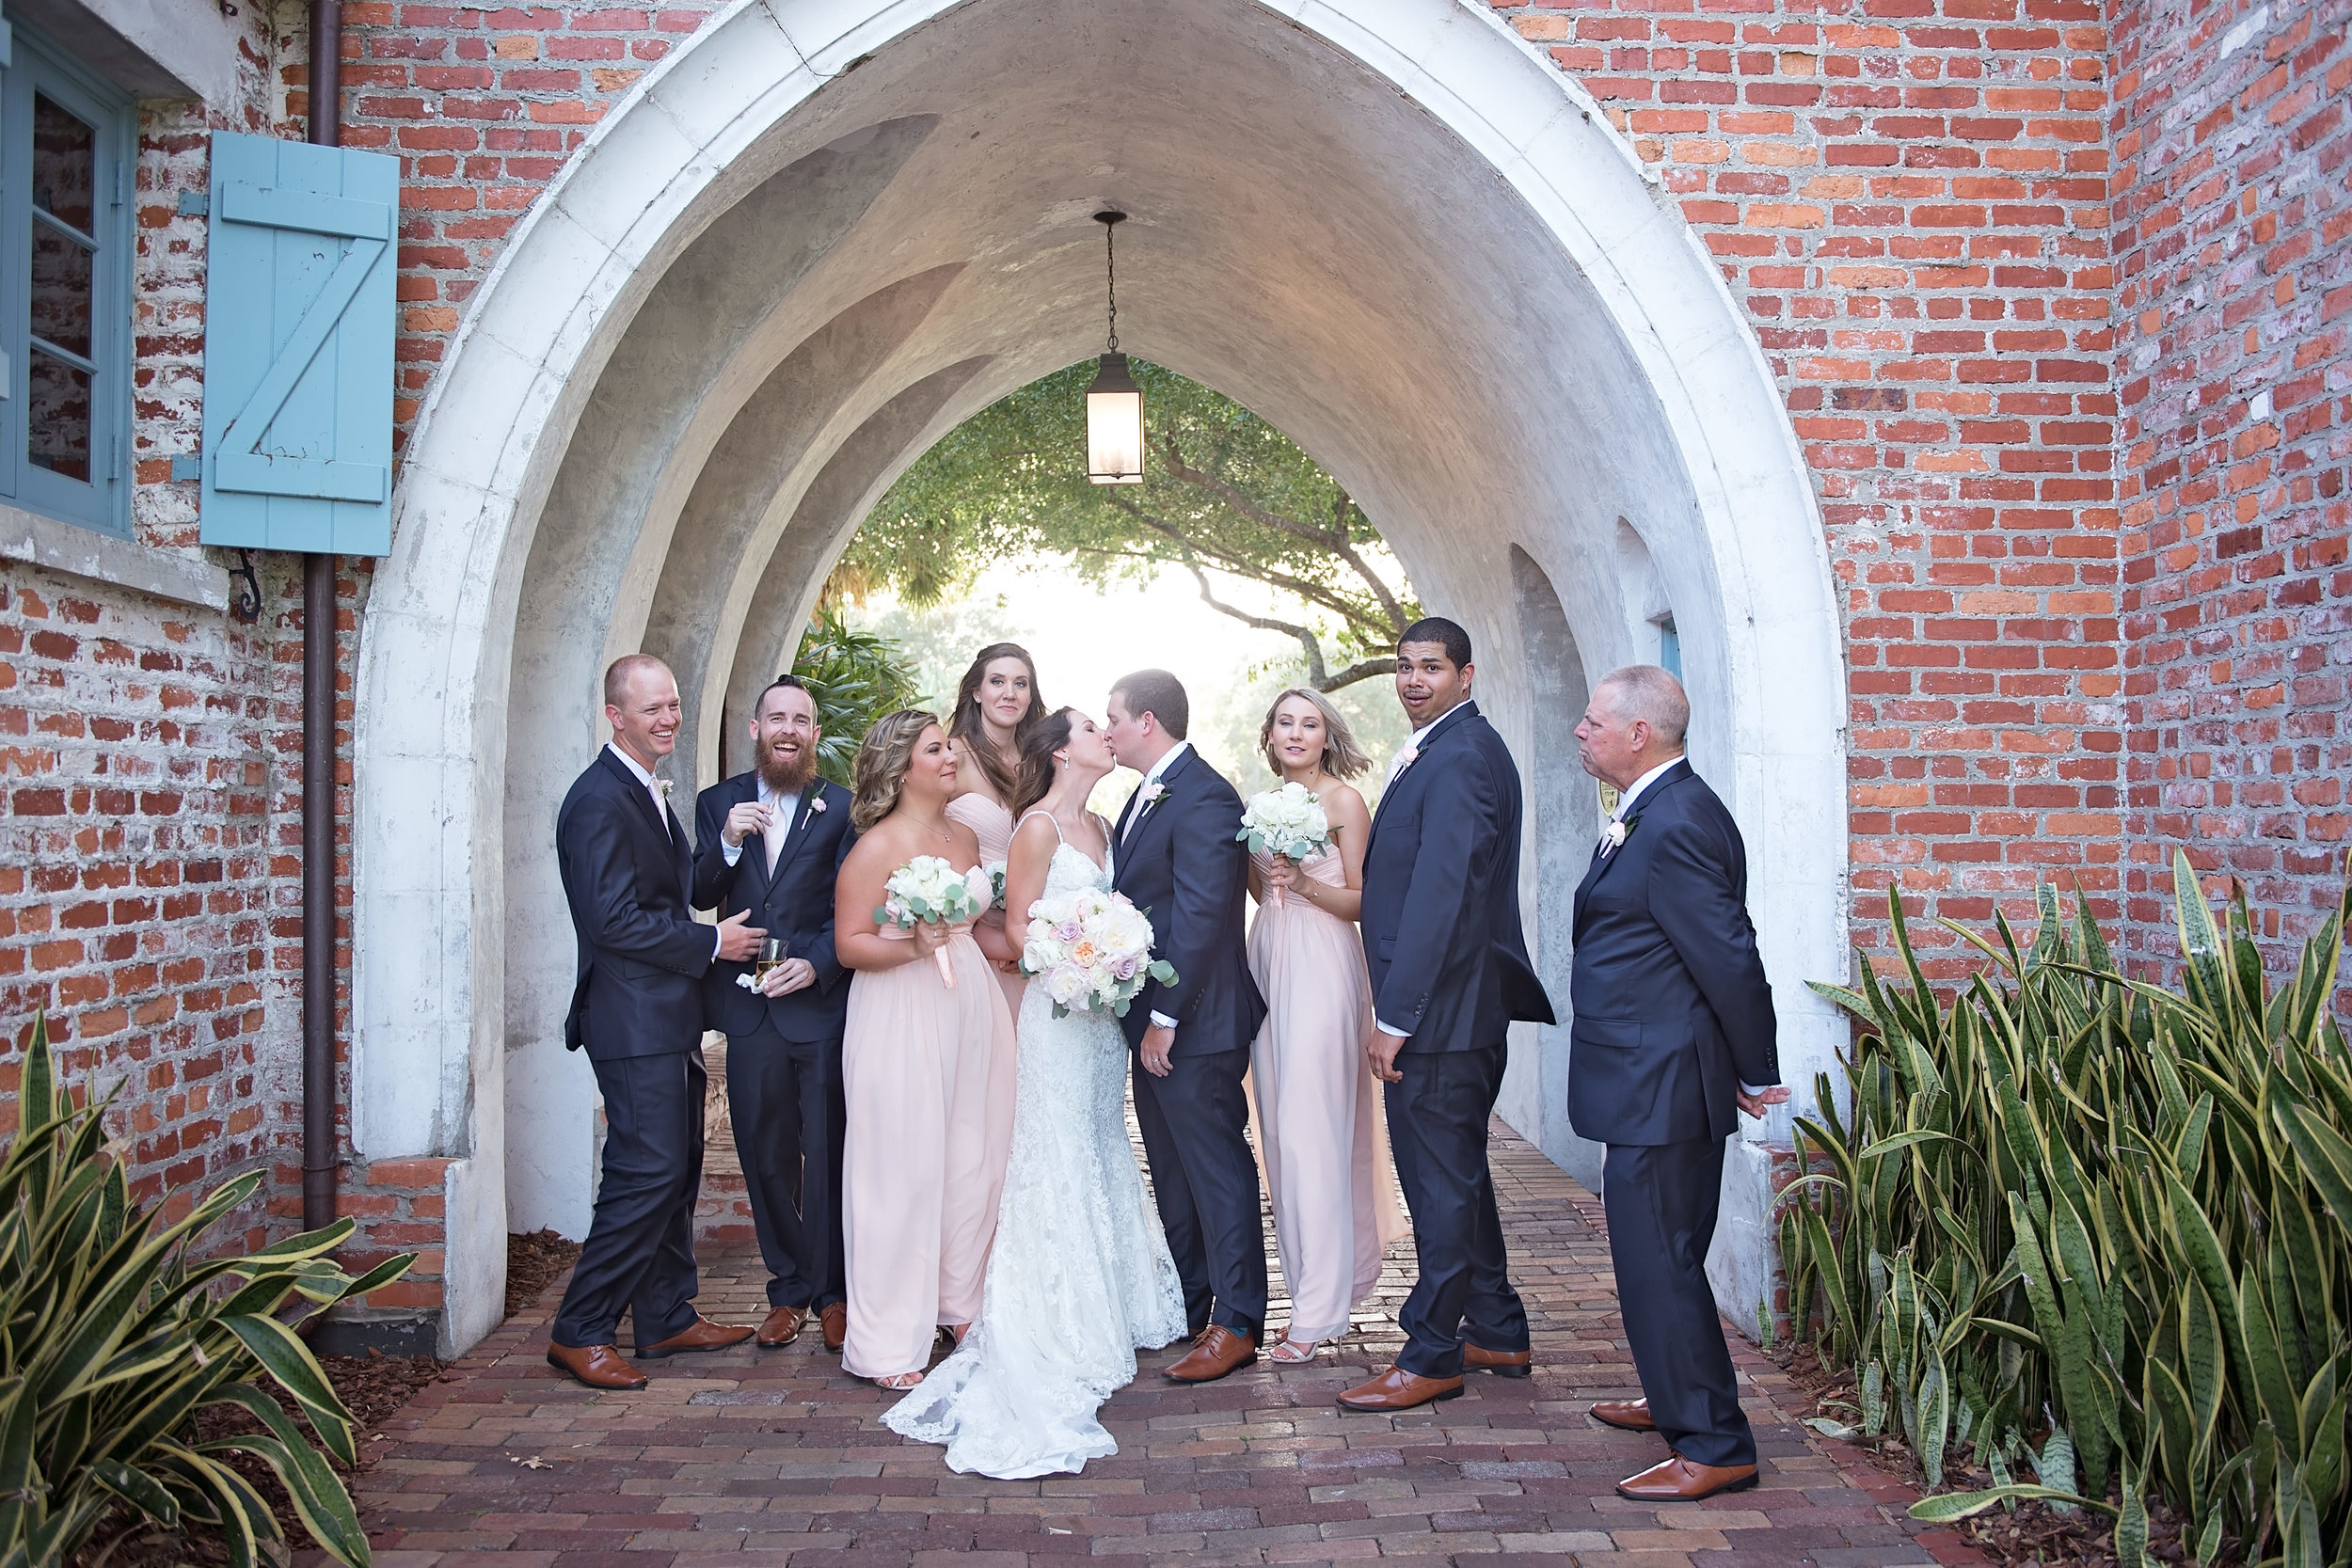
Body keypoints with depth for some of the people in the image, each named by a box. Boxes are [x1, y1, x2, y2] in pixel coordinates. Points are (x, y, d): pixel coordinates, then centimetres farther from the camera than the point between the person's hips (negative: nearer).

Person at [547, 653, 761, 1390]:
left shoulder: (649, 792, 16)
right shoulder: (600, 800, -16)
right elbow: (614, 920, -21)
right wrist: (712, 942, -15)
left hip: (667, 1017, 10)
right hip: (634, 1020, -10)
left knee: (677, 1171, 15)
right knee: (648, 1174, -8)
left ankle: (669, 1317, 25)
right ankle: (578, 1333, 4)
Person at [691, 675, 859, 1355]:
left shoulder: (842, 808, 0)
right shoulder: (718, 804, 8)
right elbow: (697, 895, 1)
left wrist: (816, 964, -17)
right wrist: (727, 842, -15)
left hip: (822, 1003, -2)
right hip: (750, 1010, 3)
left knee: (829, 1156, 4)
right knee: (765, 1157, 11)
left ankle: (833, 1291, 18)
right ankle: (789, 1288, 25)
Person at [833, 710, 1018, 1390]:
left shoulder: (965, 836, 12)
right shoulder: (877, 846, -9)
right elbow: (850, 945, -10)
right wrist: (911, 947, -25)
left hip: (971, 1008, 7)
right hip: (901, 1018, -7)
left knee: (973, 1158, 9)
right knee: (904, 1167, -3)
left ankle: (961, 1302, 26)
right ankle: (891, 1341, 7)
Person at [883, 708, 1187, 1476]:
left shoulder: (1100, 826, 13)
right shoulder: (1039, 826, -10)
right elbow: (1018, 927, -12)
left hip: (1102, 1011, 8)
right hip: (1058, 1010, -8)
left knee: (1102, 1149, 15)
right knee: (1058, 1162, -4)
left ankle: (1105, 1312, 27)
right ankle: (1056, 1335, 3)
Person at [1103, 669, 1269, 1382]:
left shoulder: (1204, 799, -18)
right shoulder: (1146, 795, 14)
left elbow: (1200, 917, -22)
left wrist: (1166, 1017, -20)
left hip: (1195, 1026, -10)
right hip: (1154, 1020, 10)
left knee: (1217, 1169, 0)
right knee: (1173, 1171, 17)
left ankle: (1236, 1323, 10)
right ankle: (1188, 1309, 29)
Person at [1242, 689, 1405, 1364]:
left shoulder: (1344, 801, -3)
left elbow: (1361, 900, -6)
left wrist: (1306, 883, -21)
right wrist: (1267, 869, 2)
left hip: (1323, 970, -7)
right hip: (1268, 963, 7)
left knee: (1311, 1127, -9)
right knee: (1279, 1127, 7)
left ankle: (1319, 1307, -4)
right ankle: (1321, 1272, 21)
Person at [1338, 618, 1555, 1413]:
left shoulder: (1460, 757, -17)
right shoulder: (1443, 750, 15)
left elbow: (1439, 892, -23)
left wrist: (1396, 1015, -22)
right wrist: (1397, 1005, 15)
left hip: (1442, 1010, -11)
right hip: (1459, 1008, 11)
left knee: (1441, 1181, 0)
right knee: (1458, 1173, 19)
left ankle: (1432, 1356, 12)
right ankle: (1497, 1332, 32)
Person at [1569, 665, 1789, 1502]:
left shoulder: (1676, 824, -22)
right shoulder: (1651, 813, 11)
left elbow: (1730, 959, -21)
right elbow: (1720, 956, 17)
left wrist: (1757, 1078, -11)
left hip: (1660, 1088, -11)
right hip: (1650, 1086, 11)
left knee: (1657, 1261, -2)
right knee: (1659, 1255, 22)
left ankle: (1714, 1447, 9)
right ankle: (1677, 1400, 39)